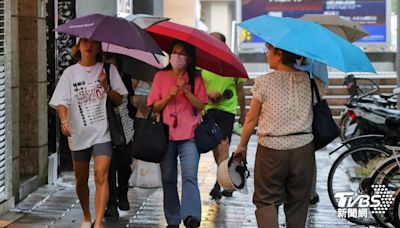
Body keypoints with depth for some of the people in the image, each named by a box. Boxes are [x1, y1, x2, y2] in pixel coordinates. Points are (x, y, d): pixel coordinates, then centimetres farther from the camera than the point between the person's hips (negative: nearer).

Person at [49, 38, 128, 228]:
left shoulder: (108, 69, 3)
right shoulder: (70, 73, 3)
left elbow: (119, 100, 4)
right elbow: (62, 102, -6)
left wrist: (106, 87, -15)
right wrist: (64, 121, -25)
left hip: (102, 132, -2)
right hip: (79, 133, 2)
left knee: (101, 176, -17)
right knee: (81, 180, 12)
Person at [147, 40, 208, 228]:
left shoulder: (195, 78, 8)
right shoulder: (161, 76, 11)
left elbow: (201, 105, -1)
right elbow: (154, 106, 7)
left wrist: (185, 89, -12)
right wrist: (169, 96, -9)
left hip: (189, 135, -2)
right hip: (166, 135, 2)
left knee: (190, 176, -17)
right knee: (168, 179, 6)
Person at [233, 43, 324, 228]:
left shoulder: (264, 83, -7)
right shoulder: (309, 81, 0)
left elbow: (251, 119, -1)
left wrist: (242, 146, 12)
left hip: (271, 151, -3)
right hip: (302, 149, 3)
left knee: (266, 201, 5)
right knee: (297, 204, 14)